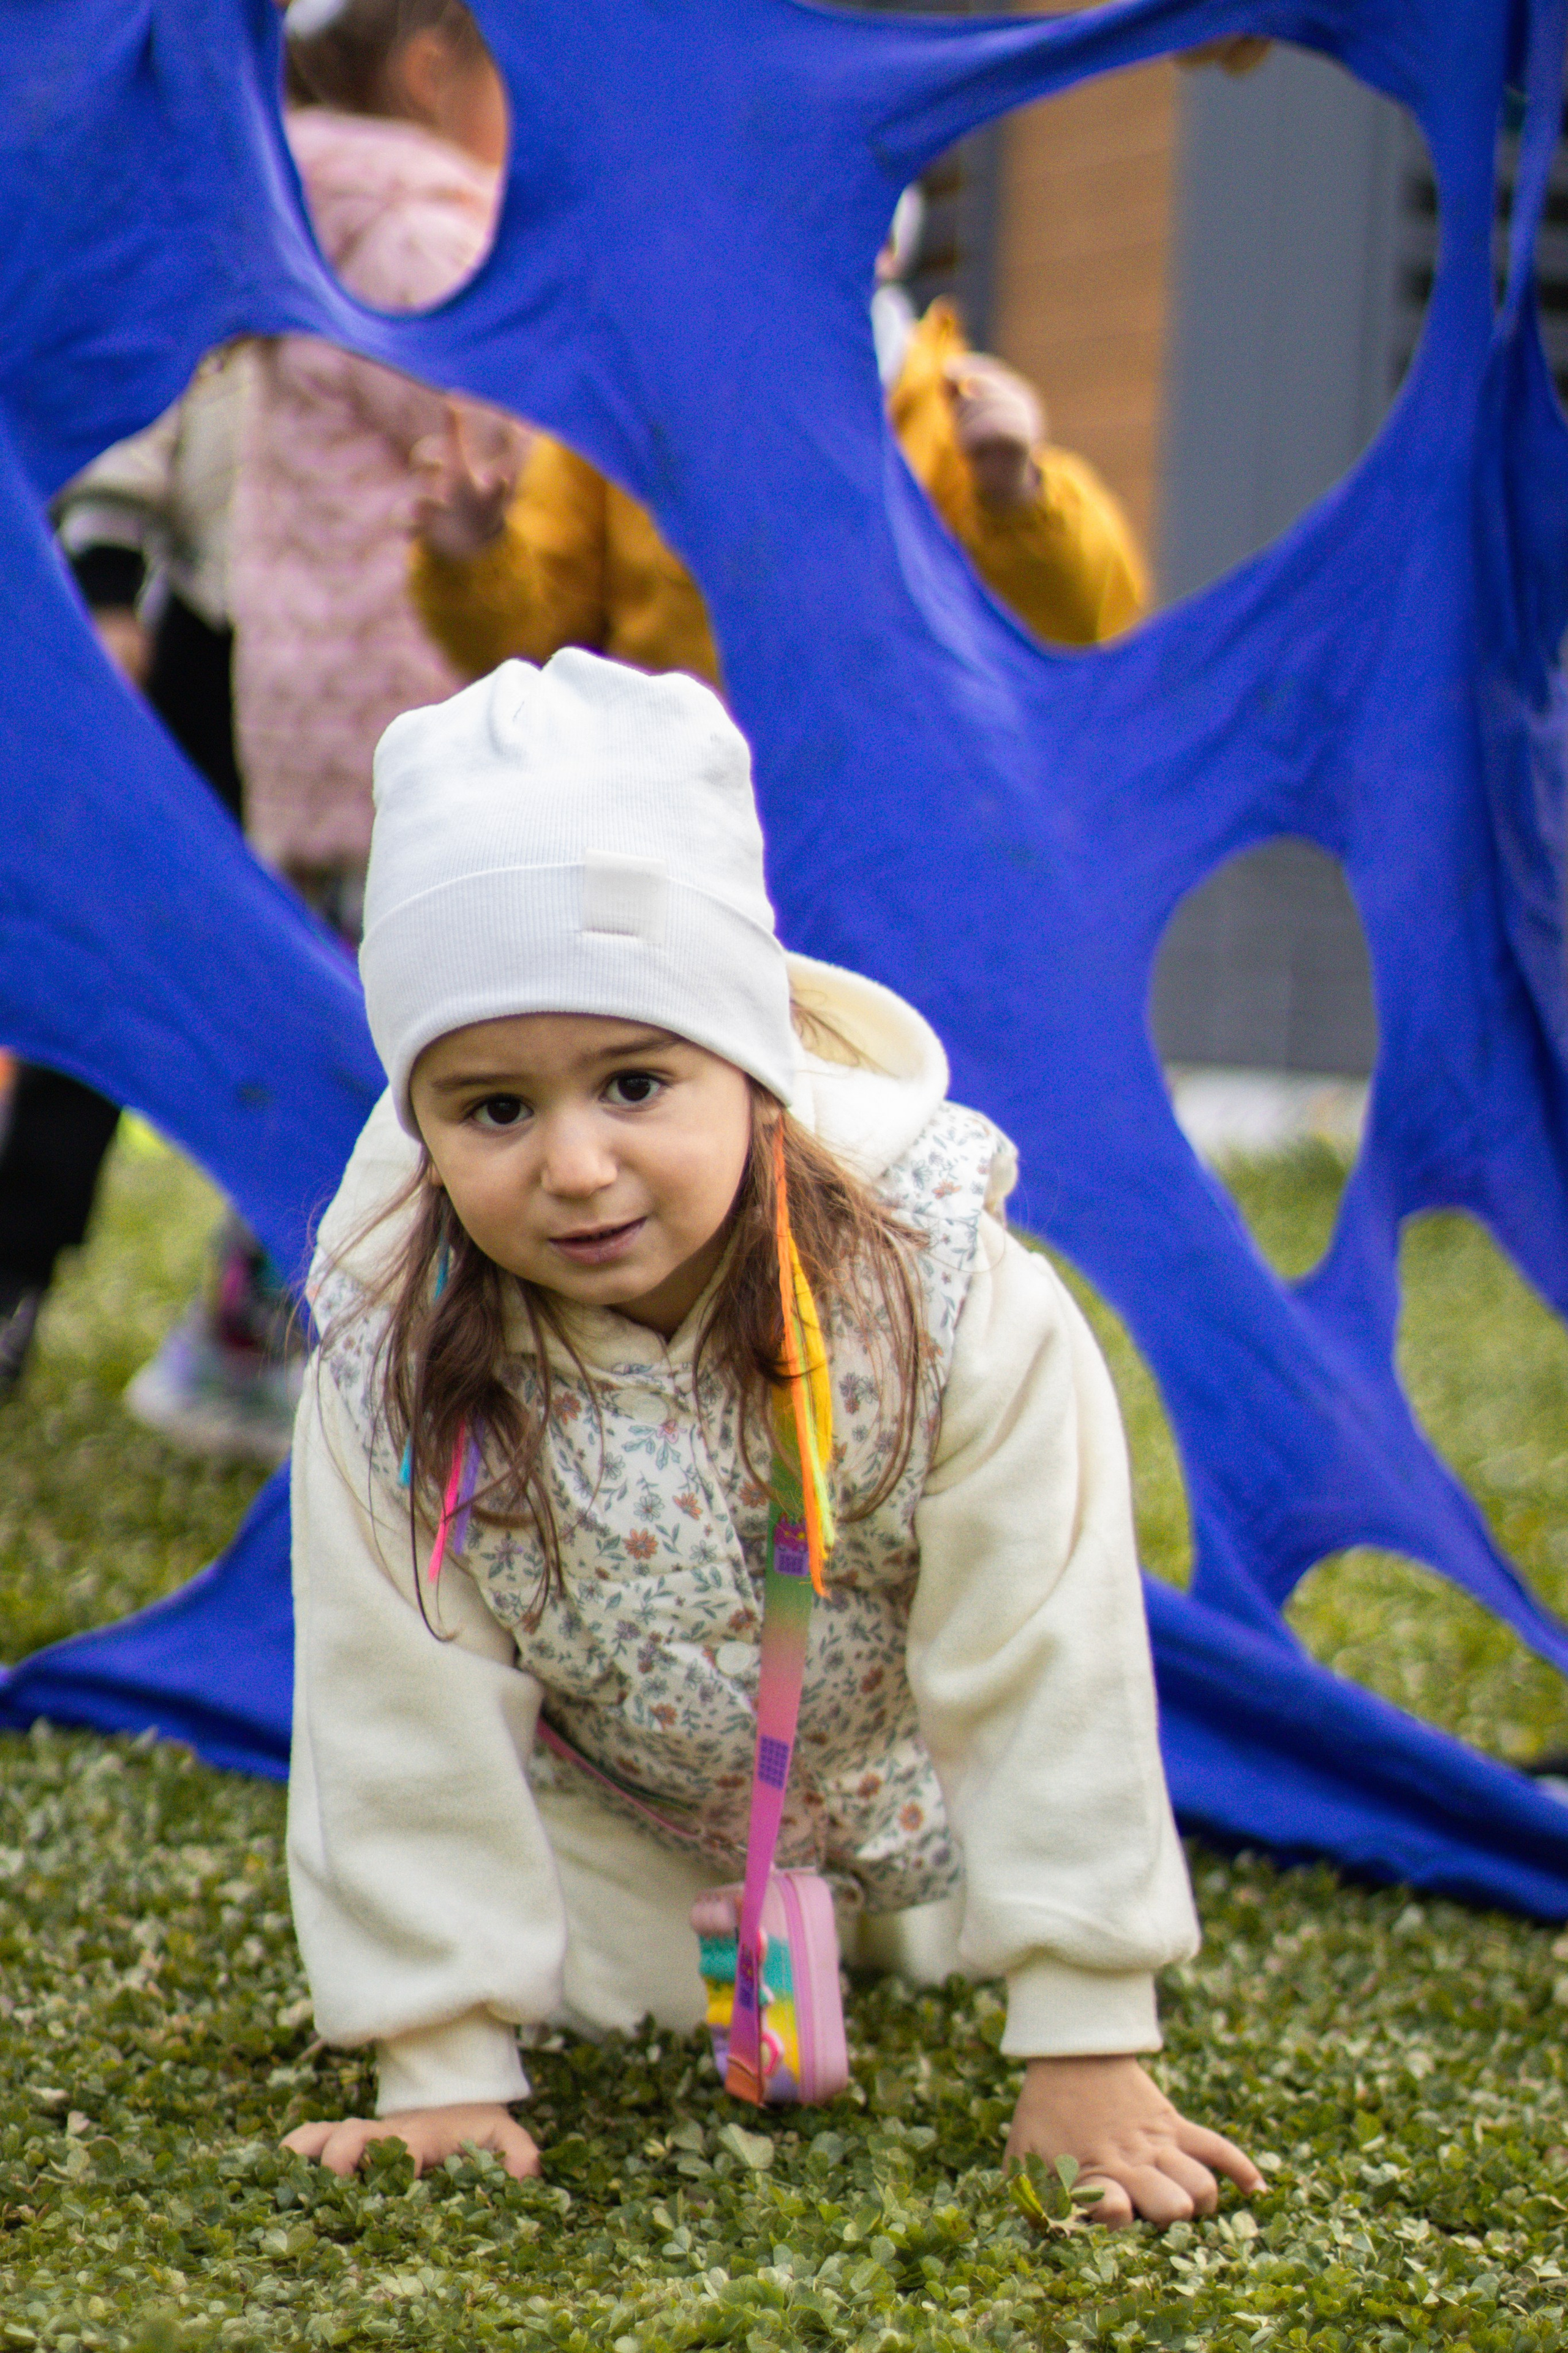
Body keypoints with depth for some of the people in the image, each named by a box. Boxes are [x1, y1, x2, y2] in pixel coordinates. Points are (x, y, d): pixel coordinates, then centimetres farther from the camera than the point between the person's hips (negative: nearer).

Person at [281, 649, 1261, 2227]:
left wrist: (1089, 2057, -27)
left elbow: (1048, 1683, -30)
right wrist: (448, 2064, -21)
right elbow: (408, 1724, -23)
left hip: (905, 1785, 0)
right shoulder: (389, 1363, -34)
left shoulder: (954, 1314, -38)